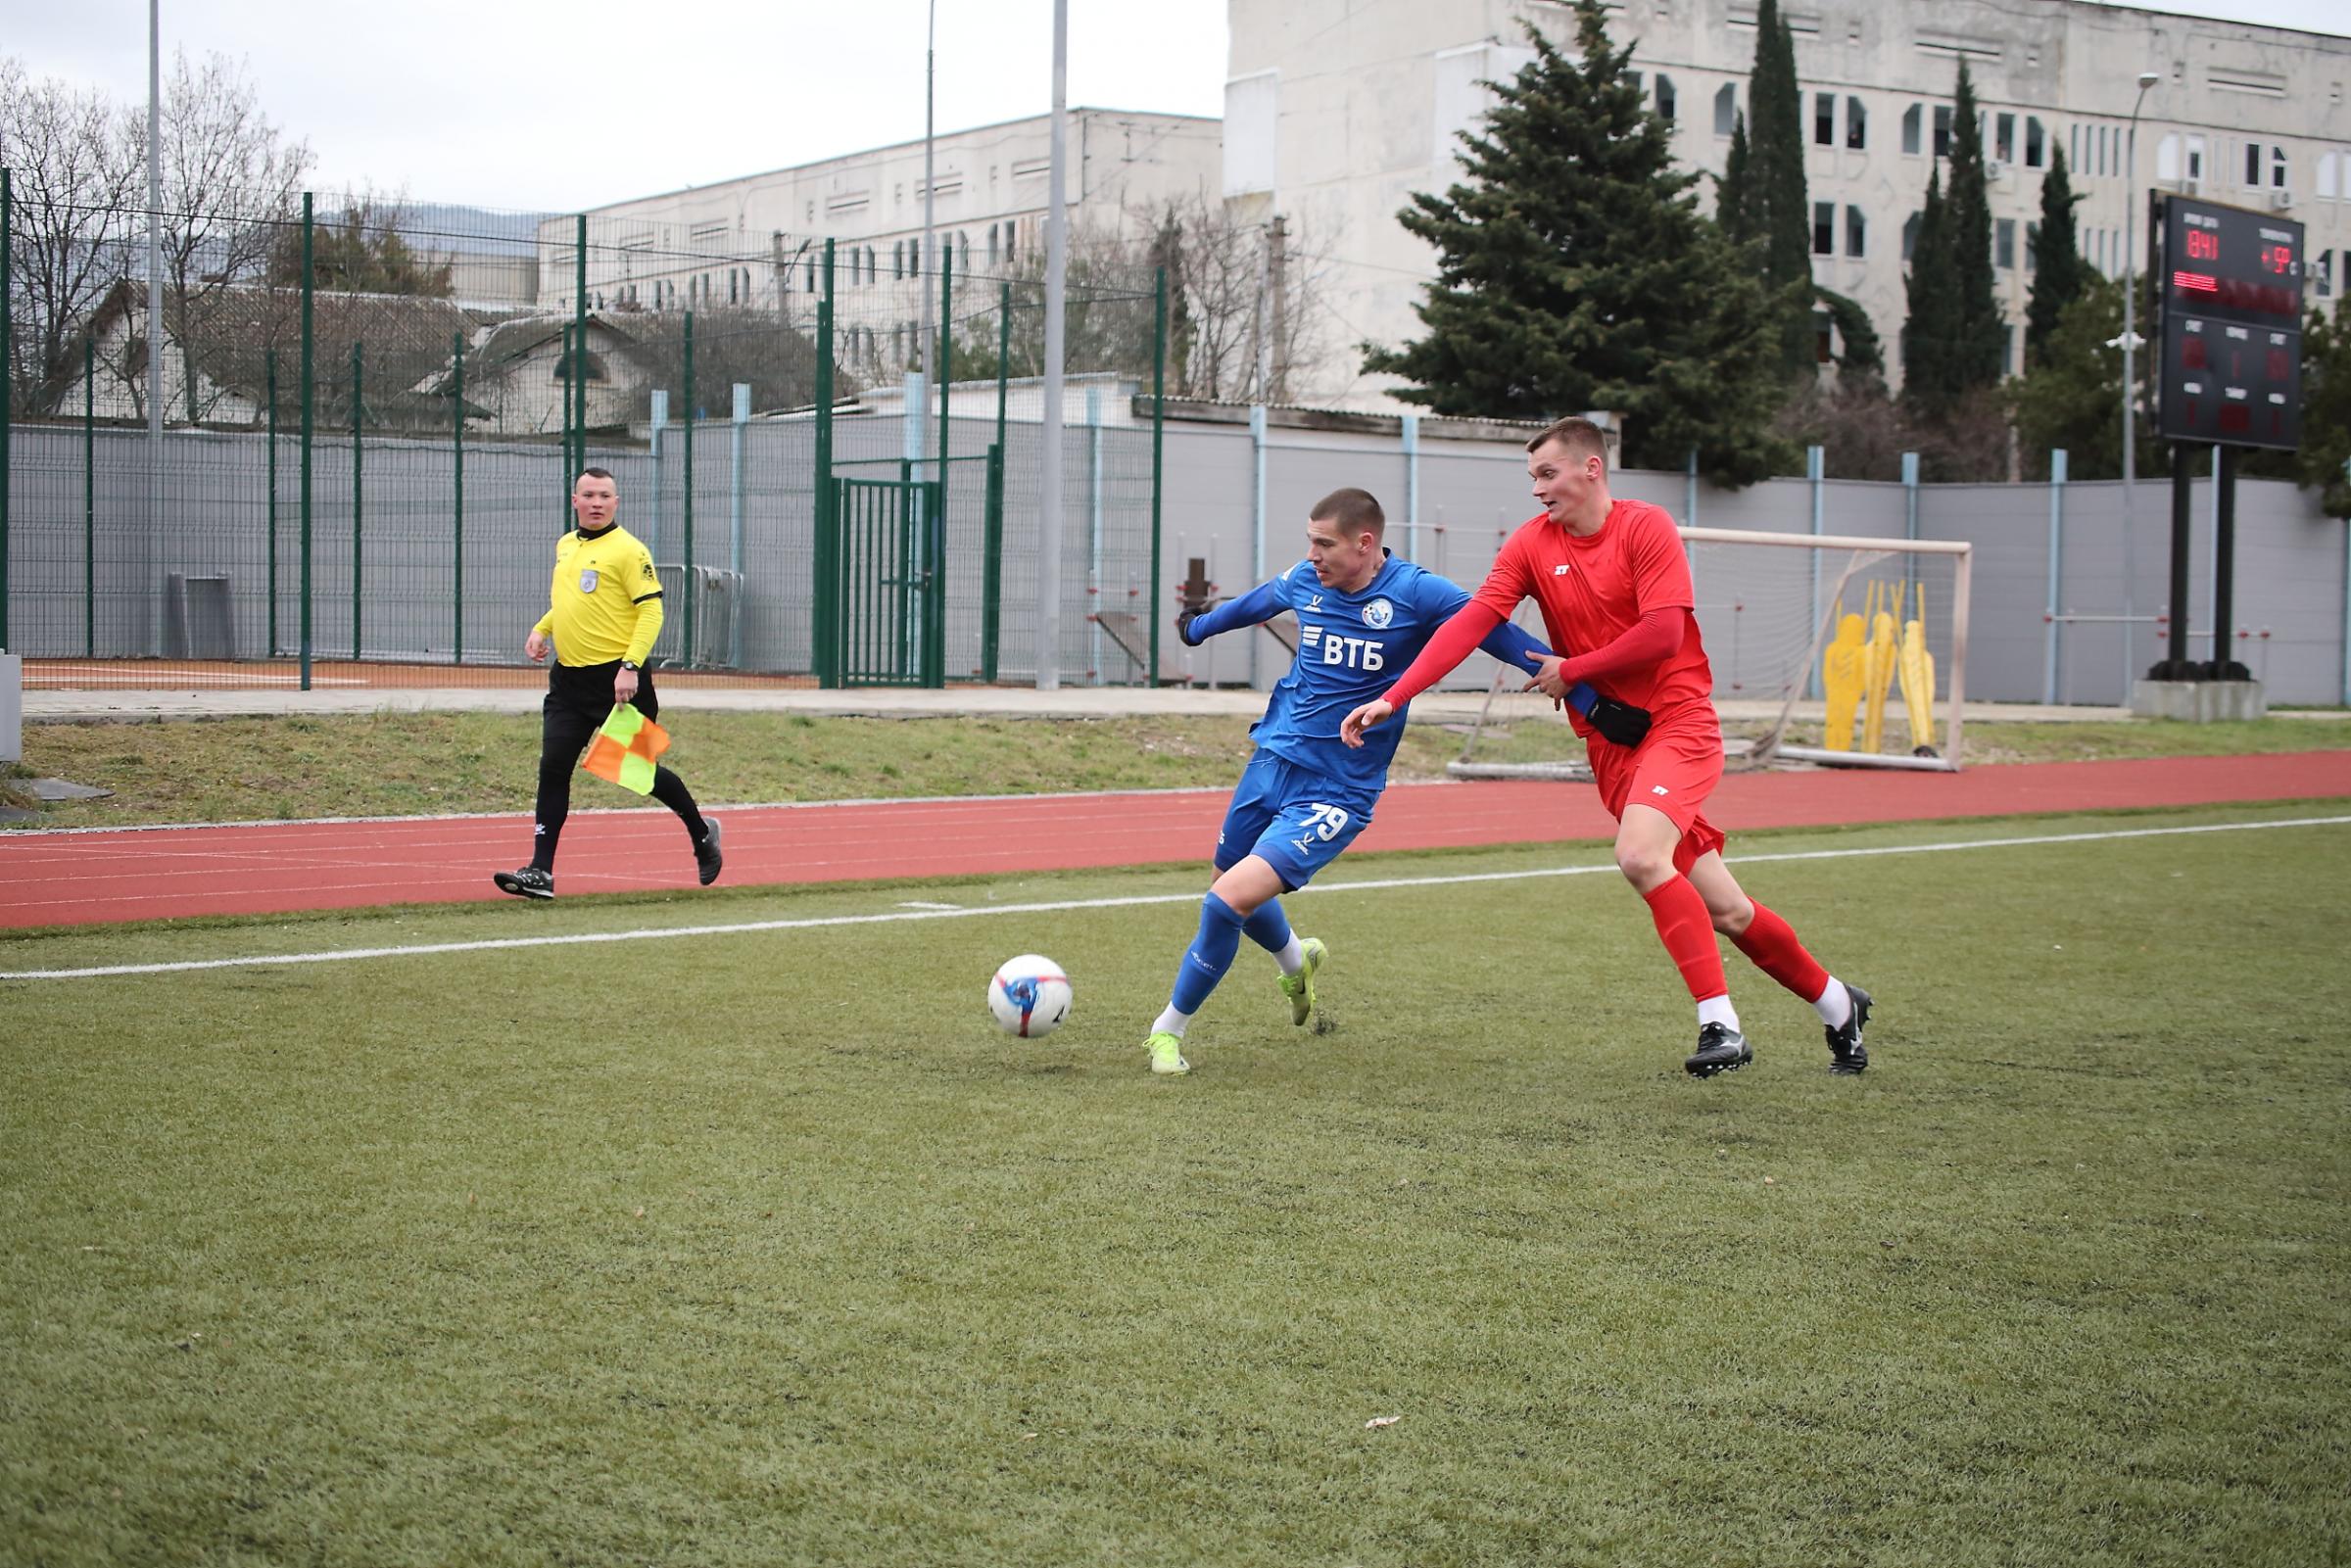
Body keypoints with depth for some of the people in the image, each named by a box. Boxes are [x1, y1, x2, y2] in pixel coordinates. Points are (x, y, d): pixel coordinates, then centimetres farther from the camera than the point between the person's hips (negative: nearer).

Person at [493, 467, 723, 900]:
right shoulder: (565, 545, 14)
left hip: (618, 679, -6)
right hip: (569, 678, 6)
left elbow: (651, 610, -14)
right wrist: (541, 629, 11)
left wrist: (630, 666, -24)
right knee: (553, 768, -4)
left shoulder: (628, 550, -10)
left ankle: (702, 832, 28)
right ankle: (540, 872, -4)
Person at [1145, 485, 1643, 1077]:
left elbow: (1504, 637, -12)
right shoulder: (1304, 581, 1)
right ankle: (1296, 961, 54)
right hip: (1270, 762, 6)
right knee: (1233, 893, 20)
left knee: (1229, 899, -19)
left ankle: (1170, 1029, 1)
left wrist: (1592, 700, -16)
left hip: (1335, 794, -6)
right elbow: (1253, 604, 23)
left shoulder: (1416, 593, -15)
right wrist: (1198, 626, 43)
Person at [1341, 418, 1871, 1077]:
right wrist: (1391, 698, -16)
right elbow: (1469, 622, -6)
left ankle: (1721, 1025, -21)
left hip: (1678, 721, -4)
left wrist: (1571, 670, -8)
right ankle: (1838, 1004, 25)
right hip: (1608, 743, 4)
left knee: (1640, 855, -29)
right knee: (1724, 911, 4)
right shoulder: (1531, 545, 4)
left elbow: (1663, 633, -16)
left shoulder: (1645, 526, -9)